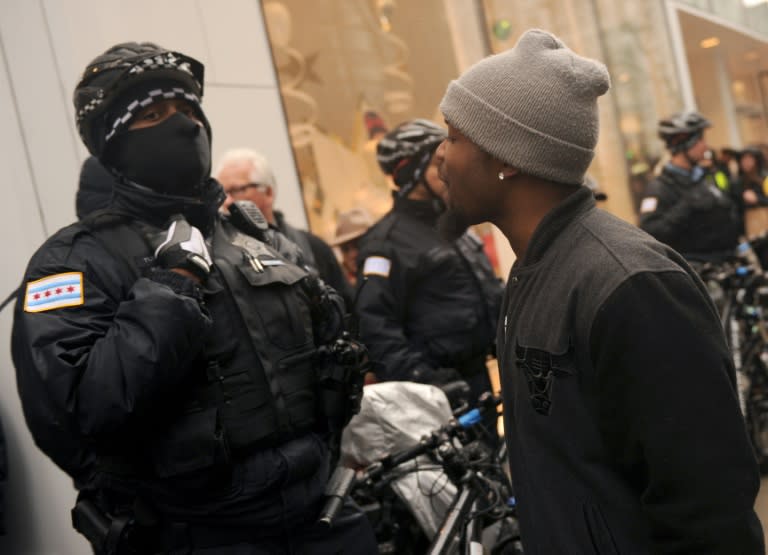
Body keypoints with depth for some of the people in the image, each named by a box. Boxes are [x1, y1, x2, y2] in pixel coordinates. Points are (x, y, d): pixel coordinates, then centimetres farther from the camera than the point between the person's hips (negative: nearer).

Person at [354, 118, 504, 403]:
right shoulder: (387, 241, -15)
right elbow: (374, 326, -22)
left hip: (478, 376, 9)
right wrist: (418, 376, -29)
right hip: (437, 387, -9)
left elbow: (489, 290, 24)